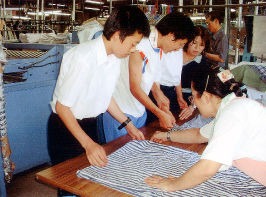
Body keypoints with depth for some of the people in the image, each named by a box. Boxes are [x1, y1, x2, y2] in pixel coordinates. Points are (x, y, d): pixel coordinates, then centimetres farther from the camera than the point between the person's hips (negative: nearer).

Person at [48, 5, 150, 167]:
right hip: (66, 127, -7)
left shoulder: (115, 57, -3)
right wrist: (87, 143, -28)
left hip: (90, 126, 7)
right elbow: (62, 106, -24)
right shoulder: (83, 59, -29)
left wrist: (128, 124, 9)